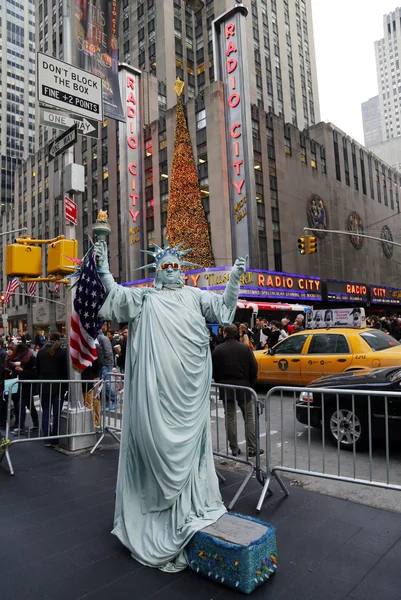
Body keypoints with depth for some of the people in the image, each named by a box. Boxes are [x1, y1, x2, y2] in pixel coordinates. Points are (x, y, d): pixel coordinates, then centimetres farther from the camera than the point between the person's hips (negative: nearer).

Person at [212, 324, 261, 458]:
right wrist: (251, 383, 12)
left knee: (230, 419, 8)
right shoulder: (245, 348, -2)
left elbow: (214, 371, -2)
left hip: (226, 389, -1)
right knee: (249, 418, 9)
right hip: (243, 387, 1)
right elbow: (254, 368, -2)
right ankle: (252, 448, 9)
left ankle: (234, 449, 11)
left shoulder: (218, 350, -5)